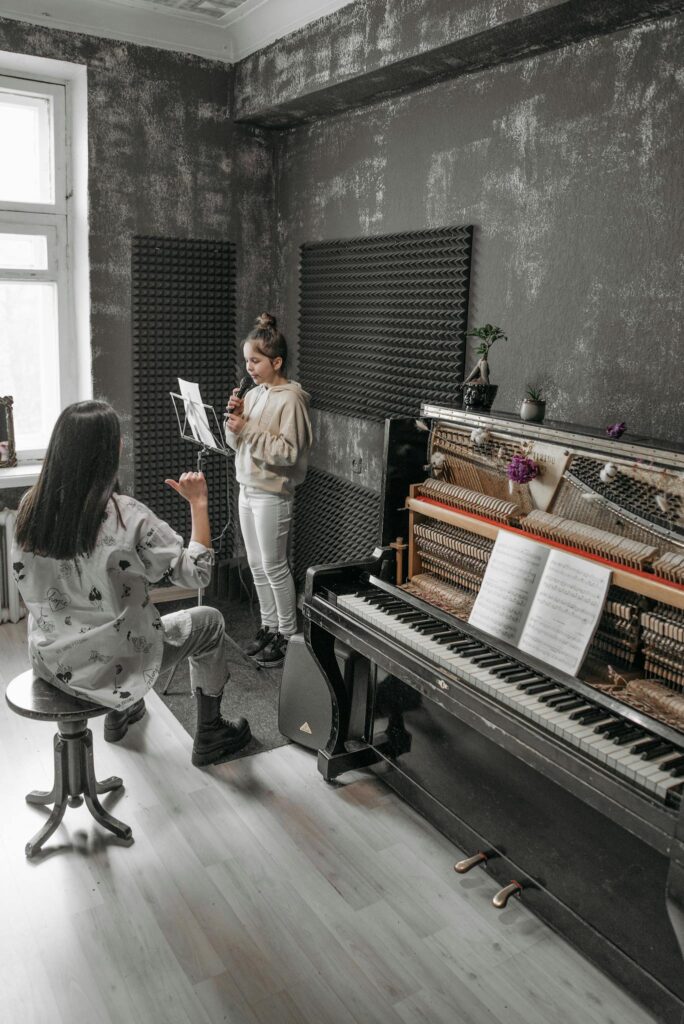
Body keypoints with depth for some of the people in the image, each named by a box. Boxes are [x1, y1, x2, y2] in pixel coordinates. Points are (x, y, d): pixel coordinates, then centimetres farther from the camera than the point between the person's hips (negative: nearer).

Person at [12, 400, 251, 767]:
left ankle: (120, 713, 47)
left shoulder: (30, 505, -10)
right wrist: (198, 503, -8)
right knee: (209, 622, 16)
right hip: (108, 669, -6)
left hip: (49, 664, 6)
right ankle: (209, 736, 29)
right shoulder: (126, 516, -27)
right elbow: (196, 573, -18)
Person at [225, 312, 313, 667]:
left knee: (274, 567, 1)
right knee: (257, 565, 14)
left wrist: (248, 428, -22)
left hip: (272, 494, -8)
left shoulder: (290, 398, -15)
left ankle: (288, 634, 15)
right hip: (248, 489, 8)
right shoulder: (254, 394, 9)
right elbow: (235, 442, 13)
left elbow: (288, 451, -21)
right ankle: (269, 627, 28)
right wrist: (234, 418, -6)